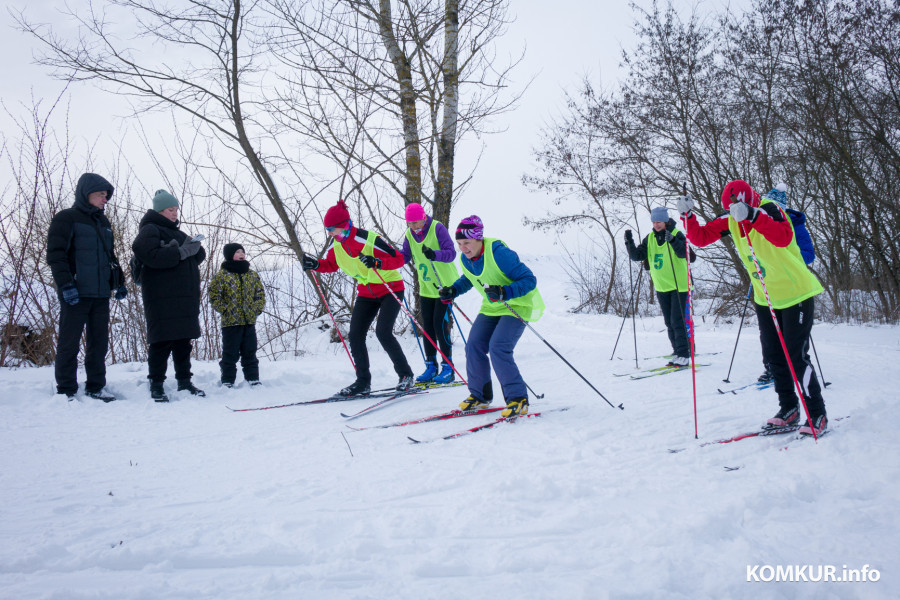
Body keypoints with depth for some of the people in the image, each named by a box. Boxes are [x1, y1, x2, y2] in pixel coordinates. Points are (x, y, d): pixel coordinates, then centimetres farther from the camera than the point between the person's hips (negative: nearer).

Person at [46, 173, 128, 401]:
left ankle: (95, 386, 18)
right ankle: (66, 390, 8)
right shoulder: (66, 219, -3)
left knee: (99, 342, 9)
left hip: (101, 294, 7)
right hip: (75, 294, -7)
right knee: (69, 343, 0)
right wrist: (65, 284, -18)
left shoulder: (104, 223, 18)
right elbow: (55, 254, -9)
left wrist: (119, 282, 18)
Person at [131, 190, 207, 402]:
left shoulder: (178, 233, 24)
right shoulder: (150, 230, -1)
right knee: (162, 340, -8)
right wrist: (181, 252, -19)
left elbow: (199, 255, 15)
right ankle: (156, 384, 0)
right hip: (162, 298, -8)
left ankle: (184, 381, 16)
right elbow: (151, 256, -19)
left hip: (186, 296, 8)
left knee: (183, 340, 9)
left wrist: (193, 247, -7)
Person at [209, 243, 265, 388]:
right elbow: (214, 296, -4)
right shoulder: (221, 275, -4)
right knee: (230, 354, 1)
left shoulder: (253, 275, 10)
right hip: (230, 321, -4)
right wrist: (225, 310, -10)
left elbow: (260, 294, 15)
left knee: (250, 352, 11)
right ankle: (227, 381, 10)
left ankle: (253, 379, 19)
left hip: (249, 320, 4)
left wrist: (257, 309, 3)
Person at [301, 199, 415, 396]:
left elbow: (398, 259, -24)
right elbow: (331, 264, 15)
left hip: (390, 288, -7)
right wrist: (315, 265, -6)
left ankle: (406, 375, -4)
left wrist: (377, 263, -41)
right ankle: (363, 382, 9)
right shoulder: (336, 245, -3)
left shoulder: (368, 239, -25)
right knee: (355, 335, -2)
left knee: (383, 332, -20)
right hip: (366, 292, 7)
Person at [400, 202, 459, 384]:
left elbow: (451, 253, -23)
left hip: (445, 285, -6)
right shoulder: (409, 234, 3)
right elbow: (403, 257, 4)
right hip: (426, 288, 6)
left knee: (440, 325, -10)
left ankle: (448, 368, -1)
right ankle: (431, 366, 16)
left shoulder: (437, 228, -15)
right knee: (427, 327, 6)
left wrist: (434, 255, -42)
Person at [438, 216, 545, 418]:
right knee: (474, 347, -3)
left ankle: (519, 399, -13)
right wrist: (453, 291, 2)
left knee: (498, 348, -23)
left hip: (518, 306, -8)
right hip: (491, 308, 8)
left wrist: (505, 292, -39)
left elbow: (529, 280, -26)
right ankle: (479, 396, 15)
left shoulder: (500, 254, -27)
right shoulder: (465, 260, -3)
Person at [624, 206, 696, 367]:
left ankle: (684, 355, -6)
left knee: (677, 321, -10)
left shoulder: (676, 234, -8)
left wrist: (673, 240, -40)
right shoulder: (650, 238, 7)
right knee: (669, 322, 11)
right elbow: (637, 256, 2)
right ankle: (678, 351, 21)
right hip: (661, 287, 6)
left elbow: (683, 253, -24)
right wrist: (629, 242, -14)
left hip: (679, 285, -6)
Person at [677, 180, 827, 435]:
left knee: (797, 357, -7)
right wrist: (688, 215, -18)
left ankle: (817, 415, 8)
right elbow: (701, 237, -2)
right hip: (765, 297, 7)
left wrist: (752, 215, -52)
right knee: (773, 356, 11)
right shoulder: (729, 219, -4)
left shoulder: (768, 209, -23)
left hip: (796, 294, -7)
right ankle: (788, 409, 27)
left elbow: (784, 237, -42)